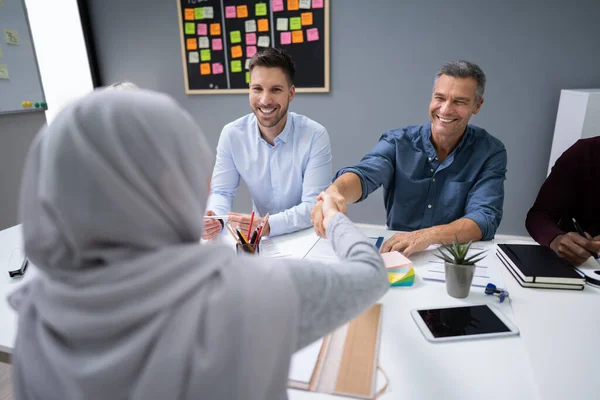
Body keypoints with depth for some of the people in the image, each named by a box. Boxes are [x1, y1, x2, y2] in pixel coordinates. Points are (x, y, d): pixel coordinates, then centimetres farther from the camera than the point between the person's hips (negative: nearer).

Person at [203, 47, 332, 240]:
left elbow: (314, 205, -20)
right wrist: (214, 218, -25)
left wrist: (268, 225, -35)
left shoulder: (315, 136, -17)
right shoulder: (232, 134, -8)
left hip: (307, 234, 0)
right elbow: (222, 191, -3)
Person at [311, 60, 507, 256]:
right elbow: (365, 173, -24)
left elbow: (484, 218, -16)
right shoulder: (398, 141, -6)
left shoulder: (490, 152, -6)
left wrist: (429, 236, -35)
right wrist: (334, 192, -46)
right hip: (397, 254, -1)